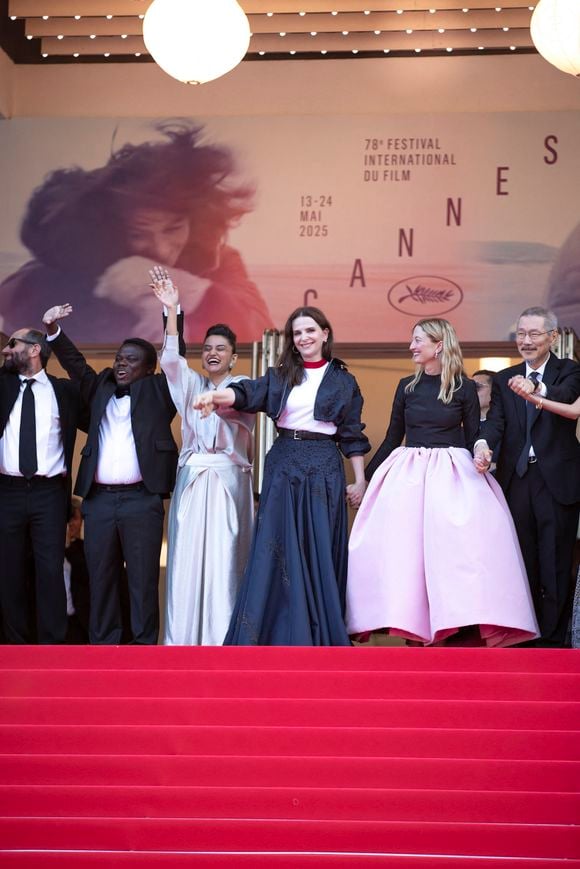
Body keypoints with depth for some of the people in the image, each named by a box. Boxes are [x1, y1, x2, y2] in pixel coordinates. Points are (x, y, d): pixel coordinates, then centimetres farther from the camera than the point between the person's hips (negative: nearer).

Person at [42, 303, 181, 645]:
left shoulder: (158, 390, 10)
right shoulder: (101, 388, 19)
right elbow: (76, 363, 18)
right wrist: (53, 329, 4)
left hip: (142, 499, -3)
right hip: (99, 499, 4)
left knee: (144, 578, -1)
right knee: (101, 578, 5)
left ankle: (145, 646, 3)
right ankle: (104, 645, 11)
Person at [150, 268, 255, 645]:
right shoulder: (192, 384, 15)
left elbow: (241, 403, -15)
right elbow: (170, 359, -2)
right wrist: (172, 310, -13)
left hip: (227, 480, -3)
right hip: (191, 480, 3)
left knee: (224, 558, -6)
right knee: (186, 557, -1)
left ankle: (224, 639, -2)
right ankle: (183, 638, 3)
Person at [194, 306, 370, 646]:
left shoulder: (343, 381, 8)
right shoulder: (280, 376, 11)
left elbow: (352, 436, 7)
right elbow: (248, 392, -7)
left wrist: (360, 480, 3)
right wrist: (216, 396, -27)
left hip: (324, 469, -1)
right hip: (284, 468, 2)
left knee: (319, 555, -1)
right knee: (278, 553, -3)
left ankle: (319, 638, 6)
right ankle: (279, 636, 1)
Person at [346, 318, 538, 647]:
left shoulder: (464, 388, 0)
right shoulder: (407, 386, 8)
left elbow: (474, 438, 3)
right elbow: (393, 437, 13)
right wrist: (366, 474, 13)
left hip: (453, 472, -3)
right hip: (409, 472, 3)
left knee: (455, 548, -9)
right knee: (406, 549, -2)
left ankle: (455, 626, -4)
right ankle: (414, 626, 4)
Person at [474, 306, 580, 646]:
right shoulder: (504, 379, 12)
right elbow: (496, 420, -2)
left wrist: (537, 388, -42)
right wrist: (483, 445, -24)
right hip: (516, 479, 3)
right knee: (522, 562, 8)